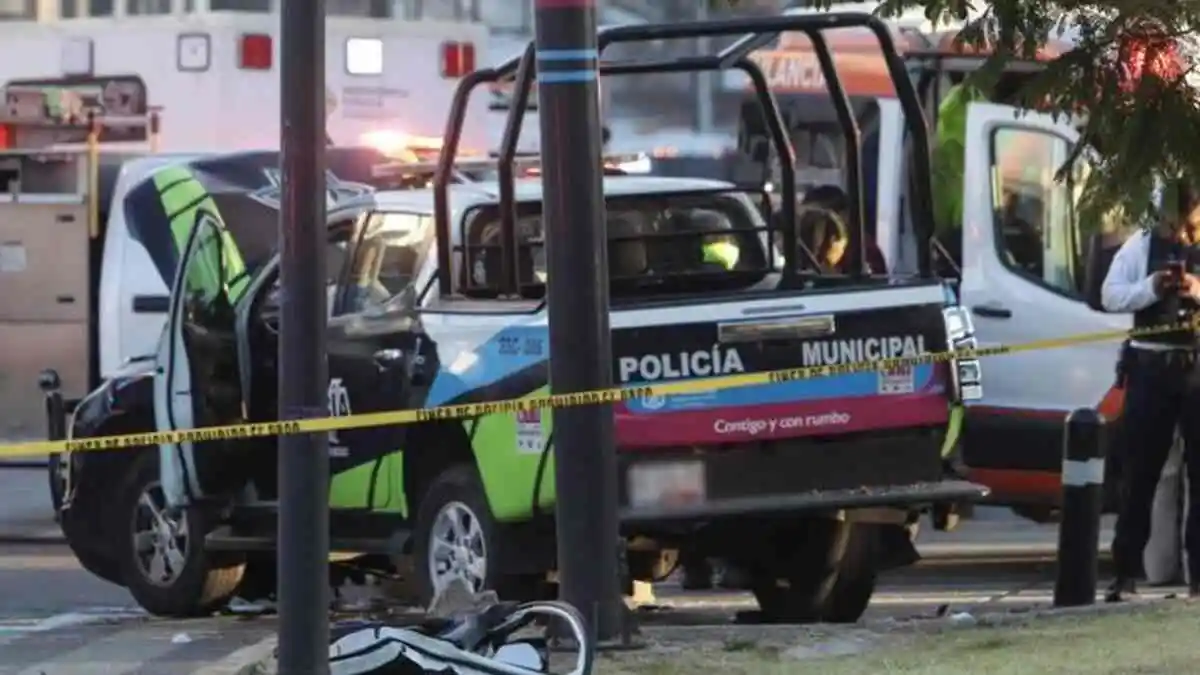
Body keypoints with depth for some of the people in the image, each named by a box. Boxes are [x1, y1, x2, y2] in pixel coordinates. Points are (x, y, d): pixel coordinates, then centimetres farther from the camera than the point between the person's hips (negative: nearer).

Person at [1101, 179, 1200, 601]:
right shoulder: (1141, 247, 5)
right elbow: (1110, 296, 2)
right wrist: (1151, 289, -14)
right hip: (1152, 366, 0)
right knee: (1139, 471, 2)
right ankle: (1125, 573, 4)